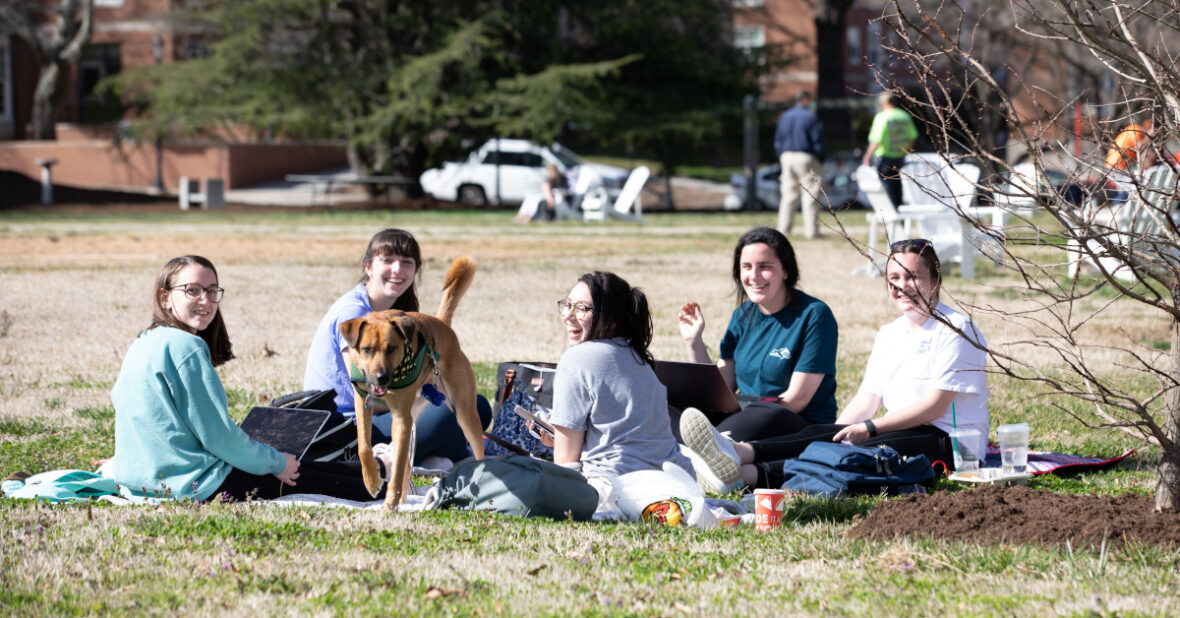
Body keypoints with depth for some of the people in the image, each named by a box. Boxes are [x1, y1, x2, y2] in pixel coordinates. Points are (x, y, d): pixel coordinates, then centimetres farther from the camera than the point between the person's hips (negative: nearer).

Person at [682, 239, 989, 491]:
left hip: (947, 440, -7)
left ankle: (748, 474, -54)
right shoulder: (888, 335, 22)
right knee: (823, 435, -23)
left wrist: (869, 428, -18)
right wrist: (833, 434, -4)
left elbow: (936, 405, -12)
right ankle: (742, 453, -50)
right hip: (901, 433, 7)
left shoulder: (956, 329, -4)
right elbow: (866, 400, 16)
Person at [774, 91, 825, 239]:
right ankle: (811, 230, -4)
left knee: (788, 195, 10)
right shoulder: (811, 117, -8)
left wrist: (782, 159, 15)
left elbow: (778, 142, 11)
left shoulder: (784, 117, 9)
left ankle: (783, 229, 9)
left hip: (787, 156, 5)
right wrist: (820, 160, -1)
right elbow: (817, 140, -9)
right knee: (810, 195, -2)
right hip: (806, 158, -5)